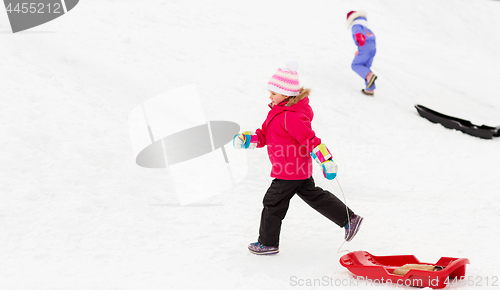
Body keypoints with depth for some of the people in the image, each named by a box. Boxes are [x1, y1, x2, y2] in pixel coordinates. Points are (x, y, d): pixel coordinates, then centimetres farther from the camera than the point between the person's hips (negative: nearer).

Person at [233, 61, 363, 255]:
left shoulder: (291, 117, -26)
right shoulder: (279, 112, 7)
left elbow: (309, 138, -32)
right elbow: (266, 134, 16)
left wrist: (325, 159, -36)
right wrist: (248, 139, 3)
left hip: (289, 171, -10)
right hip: (301, 169, 10)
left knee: (273, 203, 3)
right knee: (314, 196, 20)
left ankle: (268, 243, 19)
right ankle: (349, 219, 26)